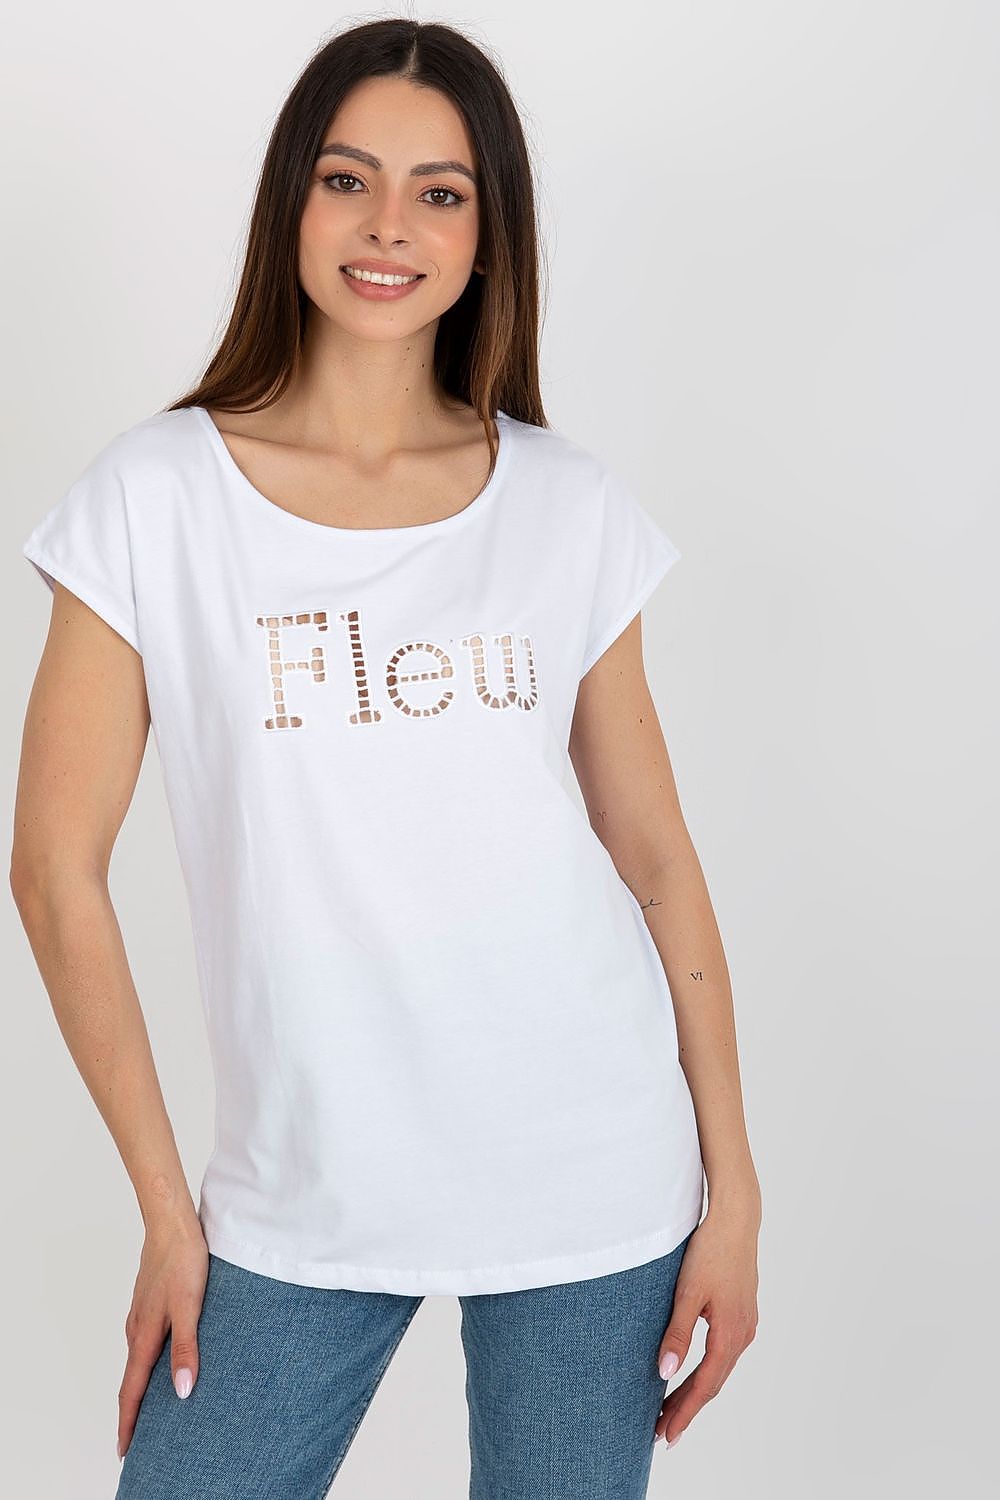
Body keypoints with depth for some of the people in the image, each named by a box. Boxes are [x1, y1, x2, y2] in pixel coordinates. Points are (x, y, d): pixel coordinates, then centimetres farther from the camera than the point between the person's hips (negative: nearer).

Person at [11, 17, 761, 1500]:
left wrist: (731, 1187, 3)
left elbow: (658, 860, 4)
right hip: (302, 1195, -1)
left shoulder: (570, 506, 1)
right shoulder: (157, 498, -4)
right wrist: (166, 1207, -3)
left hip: (592, 1191, 1)